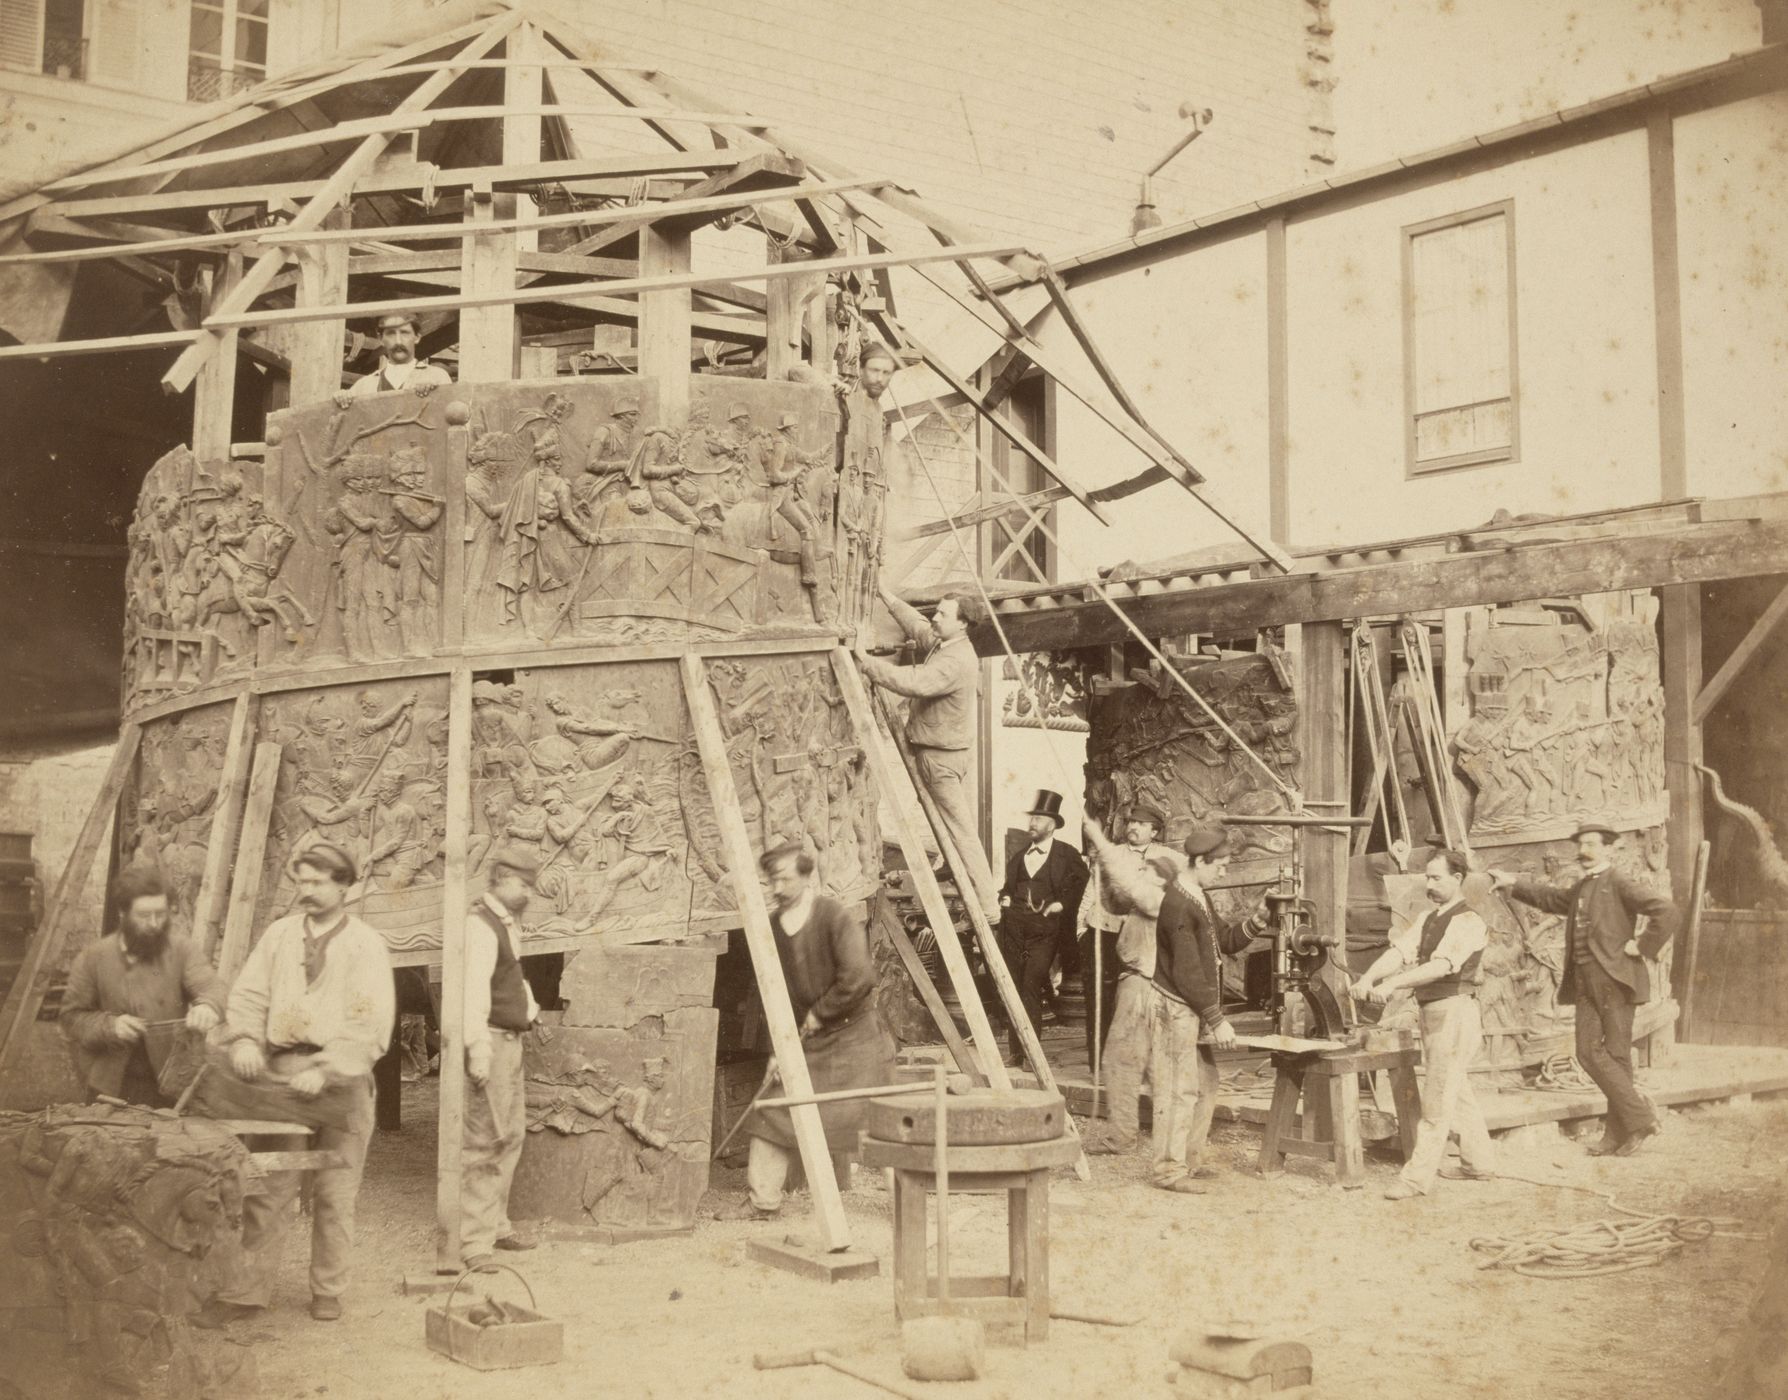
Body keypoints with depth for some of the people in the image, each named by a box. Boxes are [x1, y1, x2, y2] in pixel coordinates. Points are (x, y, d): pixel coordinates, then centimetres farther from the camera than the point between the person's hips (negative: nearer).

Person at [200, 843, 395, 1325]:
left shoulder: (366, 944, -1)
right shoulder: (280, 933, 11)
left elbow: (370, 1023, -10)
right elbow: (249, 993, 5)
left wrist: (325, 1069, -21)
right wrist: (245, 1039, -15)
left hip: (342, 1080, -2)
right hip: (282, 1073, 2)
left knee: (335, 1194, 4)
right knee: (268, 1189, 1)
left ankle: (328, 1291, 16)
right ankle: (247, 1290, 9)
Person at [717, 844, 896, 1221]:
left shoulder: (839, 918, -17)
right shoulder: (773, 927, 3)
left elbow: (858, 977, -27)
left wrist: (820, 1013, -17)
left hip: (855, 1036, -6)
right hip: (806, 1037, 6)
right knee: (772, 1114, 2)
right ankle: (764, 1200, 14)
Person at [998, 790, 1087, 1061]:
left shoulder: (1067, 854, 2)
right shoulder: (1019, 856, 19)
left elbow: (1082, 883, -1)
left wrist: (1062, 903, -9)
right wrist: (1004, 898, 14)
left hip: (1043, 929, -5)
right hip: (1014, 928, 5)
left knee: (1031, 989, -13)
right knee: (1014, 990, 5)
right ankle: (1016, 1052, 12)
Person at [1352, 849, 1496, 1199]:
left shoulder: (1469, 924, -13)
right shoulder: (1427, 918, 12)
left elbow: (1440, 966, -26)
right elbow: (1399, 951, -1)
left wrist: (1392, 984, -35)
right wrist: (1368, 977, -19)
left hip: (1455, 1011, -9)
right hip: (1432, 1011, 9)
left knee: (1437, 1099, -6)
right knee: (1457, 1093, 18)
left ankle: (1417, 1177, -5)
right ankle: (1479, 1163, 31)